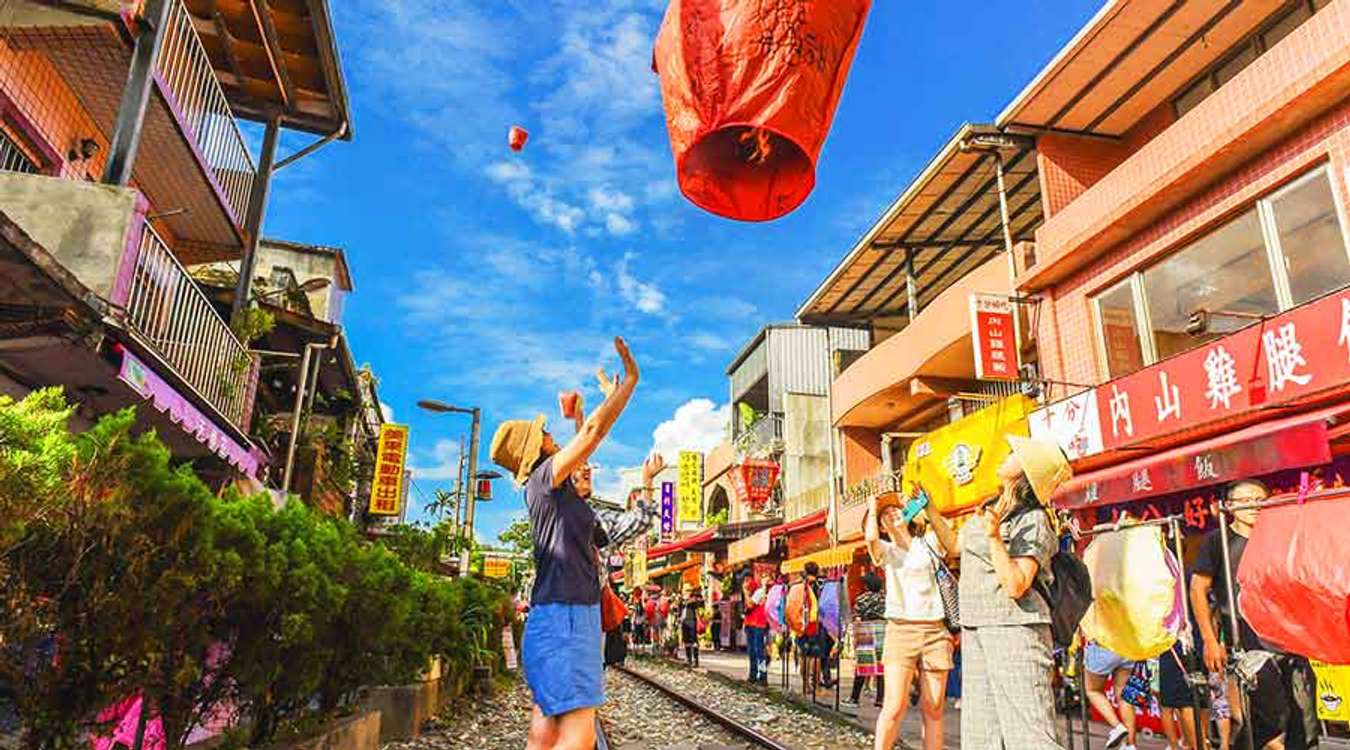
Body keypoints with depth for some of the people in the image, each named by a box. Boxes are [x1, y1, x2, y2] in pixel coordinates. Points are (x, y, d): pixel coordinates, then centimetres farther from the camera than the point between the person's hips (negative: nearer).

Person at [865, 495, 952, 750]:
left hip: (935, 631, 2)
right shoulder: (886, 550, 10)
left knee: (933, 709, 2)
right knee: (895, 706, -12)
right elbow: (870, 538, -11)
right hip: (900, 630, -2)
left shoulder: (928, 544, 14)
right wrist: (873, 508, 4)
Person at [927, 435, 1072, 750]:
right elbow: (954, 546, 25)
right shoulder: (989, 508, 12)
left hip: (1013, 630, -8)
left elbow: (1015, 586, -21)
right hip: (976, 629, 8)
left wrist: (994, 536, -26)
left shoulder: (1033, 522, -12)